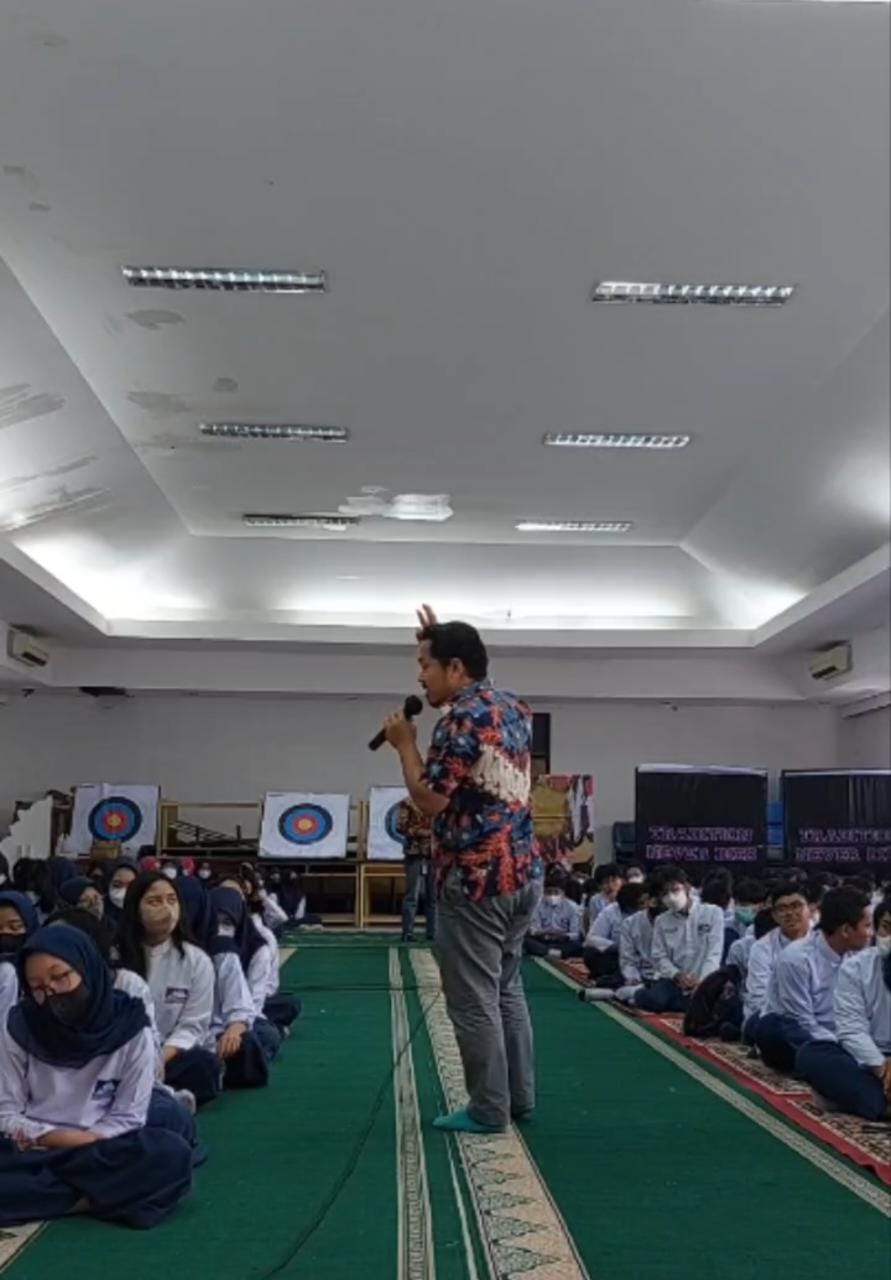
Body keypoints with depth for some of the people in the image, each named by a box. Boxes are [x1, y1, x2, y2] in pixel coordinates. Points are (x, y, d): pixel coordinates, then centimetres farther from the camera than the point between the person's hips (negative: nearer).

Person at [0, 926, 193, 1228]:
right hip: (32, 1154, -1)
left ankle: (36, 1198, -24)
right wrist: (68, 1138, -15)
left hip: (102, 1154, 1)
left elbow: (127, 1119, -2)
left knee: (171, 1154, -32)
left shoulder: (130, 1030, -4)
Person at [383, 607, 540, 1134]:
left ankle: (489, 1110, 8)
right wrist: (441, 637, 28)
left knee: (474, 999, 1)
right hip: (523, 871, 9)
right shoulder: (515, 708, 10)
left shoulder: (460, 719, -16)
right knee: (507, 988, 18)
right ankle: (520, 1096, 25)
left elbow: (431, 799, -18)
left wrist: (405, 743, -5)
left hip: (475, 878, -9)